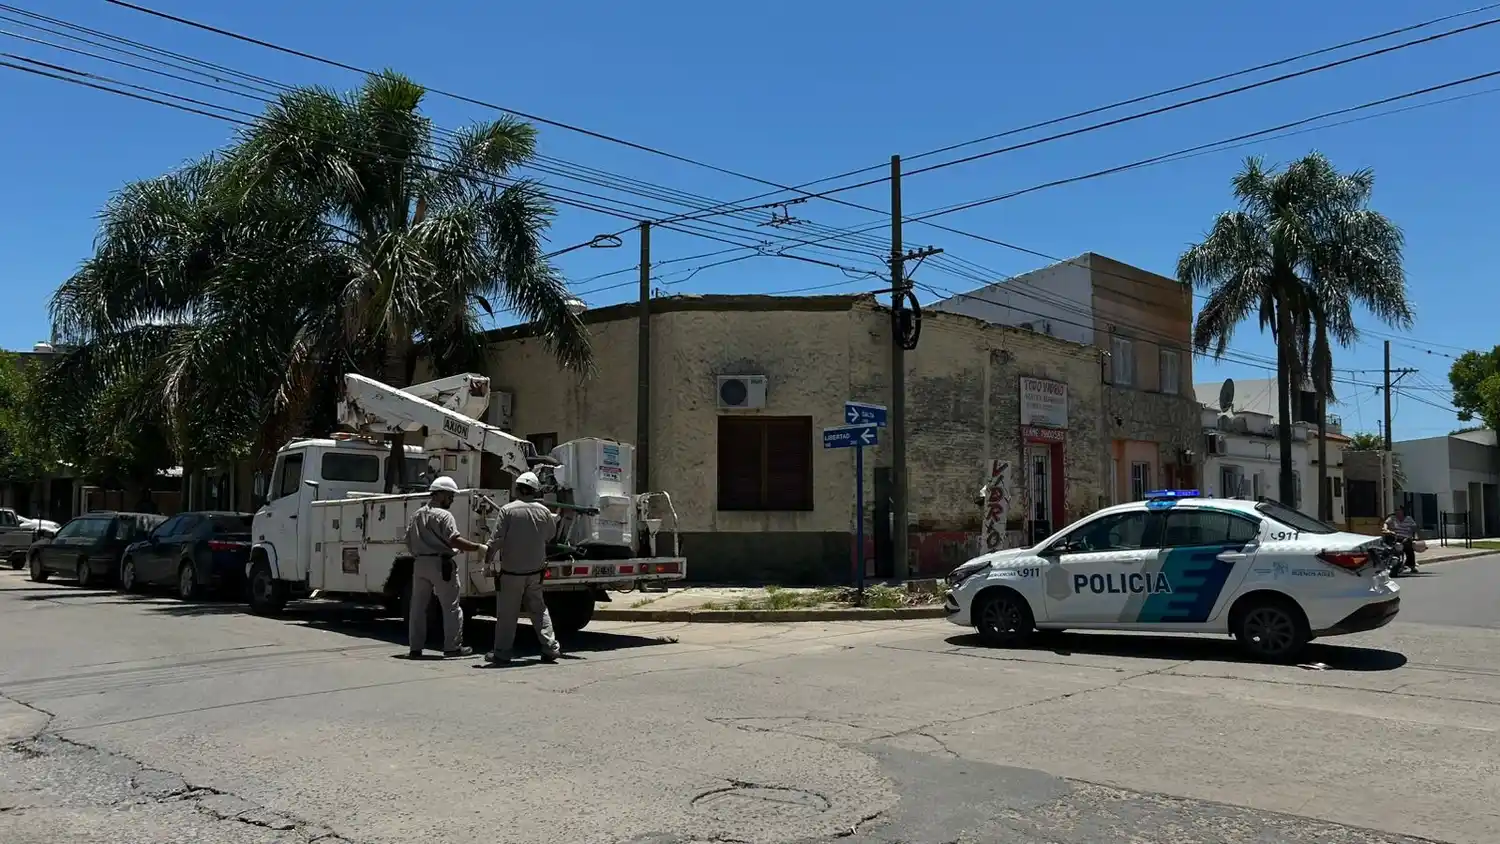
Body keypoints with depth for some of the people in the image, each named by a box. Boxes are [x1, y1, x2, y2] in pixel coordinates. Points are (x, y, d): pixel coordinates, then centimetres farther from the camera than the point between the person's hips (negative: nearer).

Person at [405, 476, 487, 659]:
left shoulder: (416, 515, 14)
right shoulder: (444, 515, -11)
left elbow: (409, 541, 18)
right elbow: (454, 540, -21)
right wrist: (478, 547, -18)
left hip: (419, 563, 7)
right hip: (440, 564, -7)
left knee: (418, 606, 11)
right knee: (451, 606, 1)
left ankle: (415, 647, 13)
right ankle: (452, 646, 3)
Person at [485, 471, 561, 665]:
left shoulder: (508, 510, -12)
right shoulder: (543, 511, 1)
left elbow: (498, 539, -13)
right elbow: (550, 536, 17)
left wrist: (488, 560, -2)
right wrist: (555, 518, 32)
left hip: (511, 572, -4)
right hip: (535, 571, 4)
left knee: (506, 613, 4)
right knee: (538, 609, 14)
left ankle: (502, 653, 8)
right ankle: (550, 647, 10)